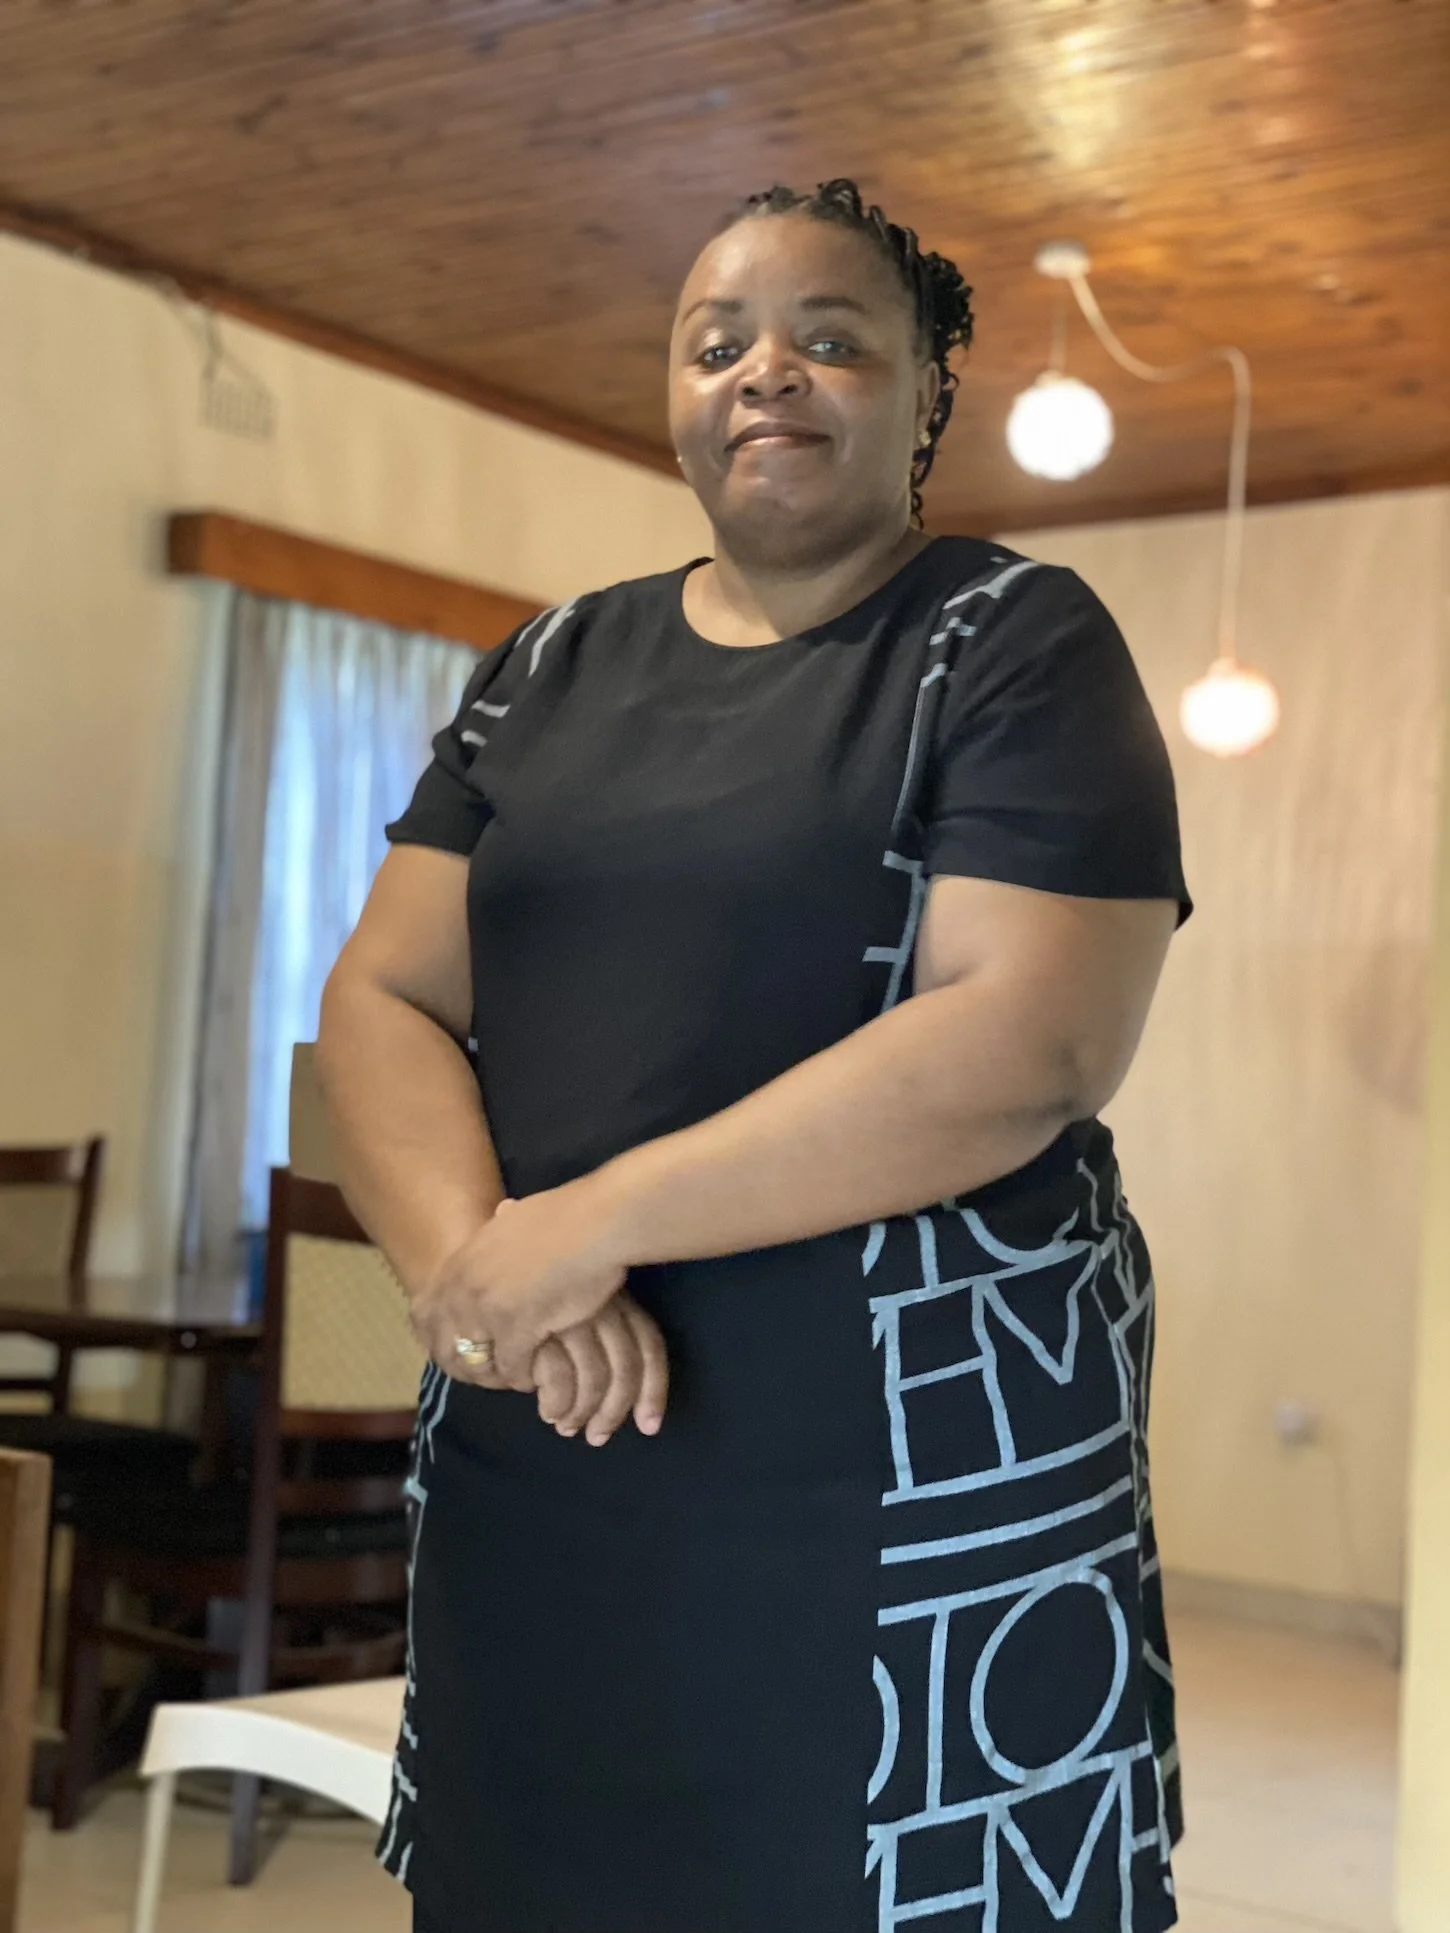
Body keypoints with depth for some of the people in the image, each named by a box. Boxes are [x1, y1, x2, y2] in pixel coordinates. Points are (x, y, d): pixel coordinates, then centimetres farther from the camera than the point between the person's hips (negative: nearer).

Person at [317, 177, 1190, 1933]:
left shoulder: (1020, 649, -1)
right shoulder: (550, 668, 14)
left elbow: (1034, 1043, -15)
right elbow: (383, 998, 7)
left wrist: (597, 1222, -18)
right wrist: (473, 1262, -14)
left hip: (920, 1501, -4)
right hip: (528, 1483, 5)